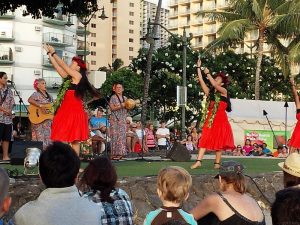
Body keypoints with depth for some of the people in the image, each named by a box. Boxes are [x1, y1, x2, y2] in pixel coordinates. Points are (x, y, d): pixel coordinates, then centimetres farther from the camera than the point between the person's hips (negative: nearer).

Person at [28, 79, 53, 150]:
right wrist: (41, 106, -28)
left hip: (49, 121, 7)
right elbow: (30, 100, -24)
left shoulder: (49, 96, 19)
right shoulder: (36, 94, -4)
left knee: (48, 140, 5)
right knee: (41, 140, -11)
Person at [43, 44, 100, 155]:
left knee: (74, 139, -5)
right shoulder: (68, 78, 17)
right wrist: (49, 53, 13)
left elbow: (63, 65, -4)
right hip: (66, 110, 8)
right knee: (62, 139, 3)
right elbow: (57, 67, 15)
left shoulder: (78, 76, -3)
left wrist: (54, 53, 3)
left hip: (74, 111, -8)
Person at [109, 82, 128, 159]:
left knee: (122, 136, 1)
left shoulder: (125, 98, 15)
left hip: (123, 119, 5)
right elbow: (112, 108, -10)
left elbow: (127, 108, 19)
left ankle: (120, 153, 4)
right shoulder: (113, 97, 0)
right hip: (115, 119, -5)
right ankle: (114, 154, -8)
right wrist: (121, 106, -17)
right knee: (115, 136, -8)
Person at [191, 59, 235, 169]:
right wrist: (199, 68, 2)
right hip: (210, 118, 3)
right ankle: (198, 161, -14)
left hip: (220, 119, -3)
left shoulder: (224, 91, 3)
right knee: (205, 139, -6)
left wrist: (208, 73, -10)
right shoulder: (209, 92, 14)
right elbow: (201, 81, 6)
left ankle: (217, 163, 5)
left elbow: (214, 85, -15)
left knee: (219, 141, 1)